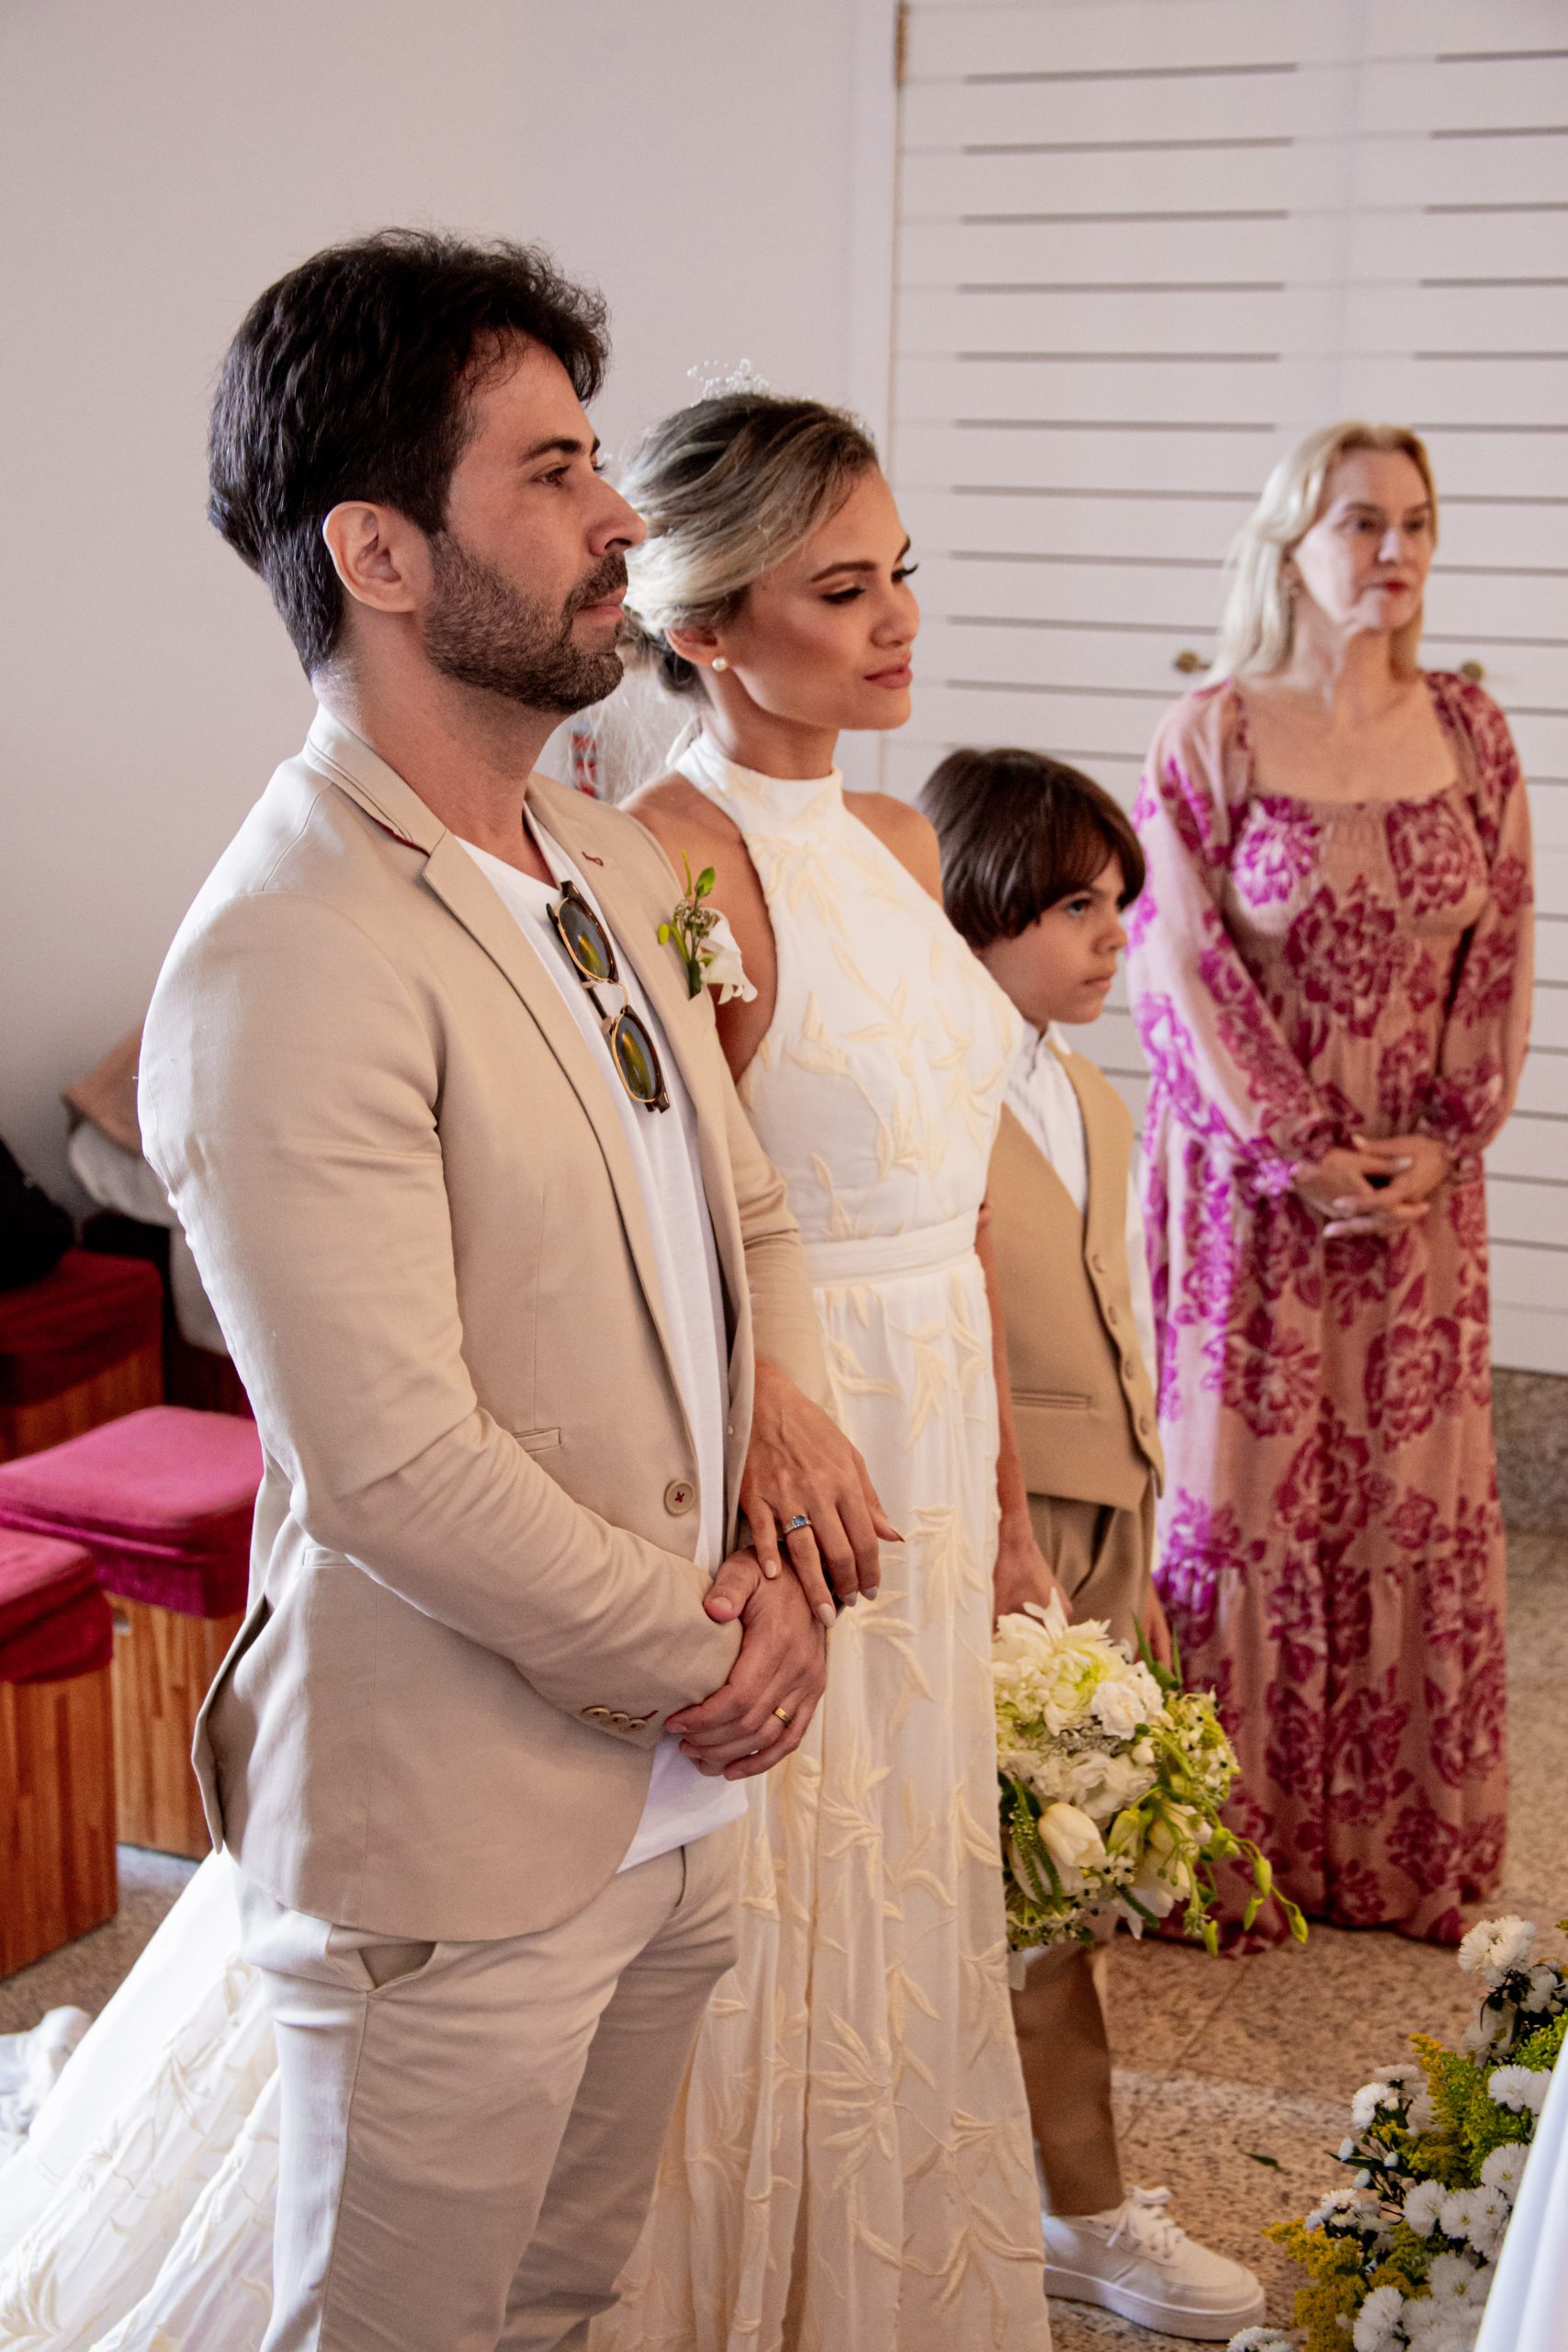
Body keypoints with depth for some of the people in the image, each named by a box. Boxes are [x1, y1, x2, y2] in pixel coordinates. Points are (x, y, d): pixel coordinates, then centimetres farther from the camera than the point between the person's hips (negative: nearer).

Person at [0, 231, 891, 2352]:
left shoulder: (610, 865, 5)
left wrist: (783, 1396, -6)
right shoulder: (285, 965, -25)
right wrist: (707, 1654, -12)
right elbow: (398, 1471, -26)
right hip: (453, 1850, -8)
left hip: (674, 1788, 8)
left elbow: (740, 1197, 14)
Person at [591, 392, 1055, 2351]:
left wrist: (1000, 1493, 15)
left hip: (926, 1462, 8)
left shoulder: (896, 842, 8)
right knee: (767, 1958, 9)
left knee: (907, 1926, 22)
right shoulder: (672, 864, -18)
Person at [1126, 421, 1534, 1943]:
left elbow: (1501, 957, 6)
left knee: (1418, 1504, 8)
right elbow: (1183, 967, -9)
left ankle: (1405, 1855, 22)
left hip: (1419, 1185, 4)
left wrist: (1443, 1144, -6)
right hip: (1249, 1180, -3)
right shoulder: (1211, 735, -5)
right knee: (1244, 1487, 2)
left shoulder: (1468, 732, 7)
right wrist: (1303, 1158, -14)